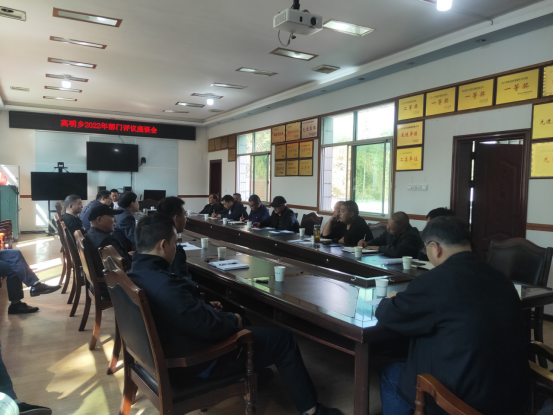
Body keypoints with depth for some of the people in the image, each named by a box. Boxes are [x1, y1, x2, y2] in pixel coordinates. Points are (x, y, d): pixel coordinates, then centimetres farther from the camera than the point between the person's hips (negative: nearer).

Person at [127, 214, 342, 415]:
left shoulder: (137, 272, -4)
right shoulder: (165, 286, -36)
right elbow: (210, 326, -29)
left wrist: (205, 307, 6)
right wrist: (234, 320, -10)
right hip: (200, 360, -10)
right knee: (283, 339, 1)